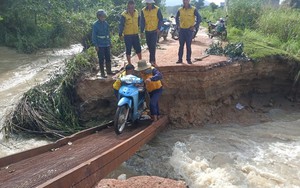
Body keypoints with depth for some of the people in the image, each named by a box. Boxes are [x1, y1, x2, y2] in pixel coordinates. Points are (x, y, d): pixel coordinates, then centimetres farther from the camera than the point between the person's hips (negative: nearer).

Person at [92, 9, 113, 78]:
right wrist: (95, 45, -13)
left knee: (108, 58, 12)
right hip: (100, 45, -5)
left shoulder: (106, 23, 4)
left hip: (107, 44, 5)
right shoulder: (95, 25, -10)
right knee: (101, 59, 3)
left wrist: (109, 42, 13)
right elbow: (94, 35, -9)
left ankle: (109, 71, 25)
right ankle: (102, 73, 13)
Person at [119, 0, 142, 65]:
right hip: (127, 35, -4)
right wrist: (120, 34, -16)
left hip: (135, 34, 4)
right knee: (128, 50, 5)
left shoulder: (136, 12, 2)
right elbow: (121, 25, -12)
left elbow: (139, 21, 16)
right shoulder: (124, 15, -13)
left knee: (138, 49, 12)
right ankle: (129, 64, 16)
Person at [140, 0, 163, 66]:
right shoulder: (143, 10, 1)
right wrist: (142, 31, -2)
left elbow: (160, 19, -1)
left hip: (155, 30, -3)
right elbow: (142, 22, 3)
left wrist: (158, 28, -12)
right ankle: (152, 59, 24)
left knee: (153, 45, -12)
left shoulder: (157, 9, -7)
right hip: (147, 31, 4)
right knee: (149, 45, 10)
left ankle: (152, 60, -10)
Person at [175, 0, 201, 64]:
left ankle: (188, 59, 8)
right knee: (181, 45, 5)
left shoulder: (193, 9, -4)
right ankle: (180, 59, 10)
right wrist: (178, 25, 9)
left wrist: (195, 26, -6)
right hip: (181, 30, 3)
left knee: (188, 45, 0)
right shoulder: (180, 10, 6)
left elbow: (199, 18, -1)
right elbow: (176, 18, 21)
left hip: (189, 30, -3)